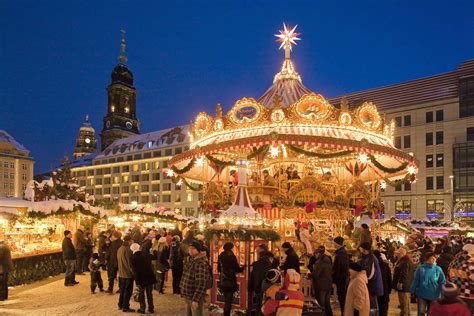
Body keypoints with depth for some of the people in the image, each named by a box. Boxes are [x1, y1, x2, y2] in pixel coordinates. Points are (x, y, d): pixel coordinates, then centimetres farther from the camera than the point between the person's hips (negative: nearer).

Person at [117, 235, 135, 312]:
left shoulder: (119, 249, 7)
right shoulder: (127, 249, -21)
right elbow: (129, 262, -20)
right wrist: (132, 271, -12)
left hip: (121, 273, 9)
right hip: (128, 274, -9)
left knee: (122, 289, 20)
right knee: (128, 291, 2)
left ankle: (120, 305, 28)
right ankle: (125, 307, 8)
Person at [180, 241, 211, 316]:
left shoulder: (201, 263, -22)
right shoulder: (188, 259, 6)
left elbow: (201, 283, -26)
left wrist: (195, 299, -27)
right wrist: (182, 289, 15)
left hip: (195, 297, -8)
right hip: (187, 295, 9)